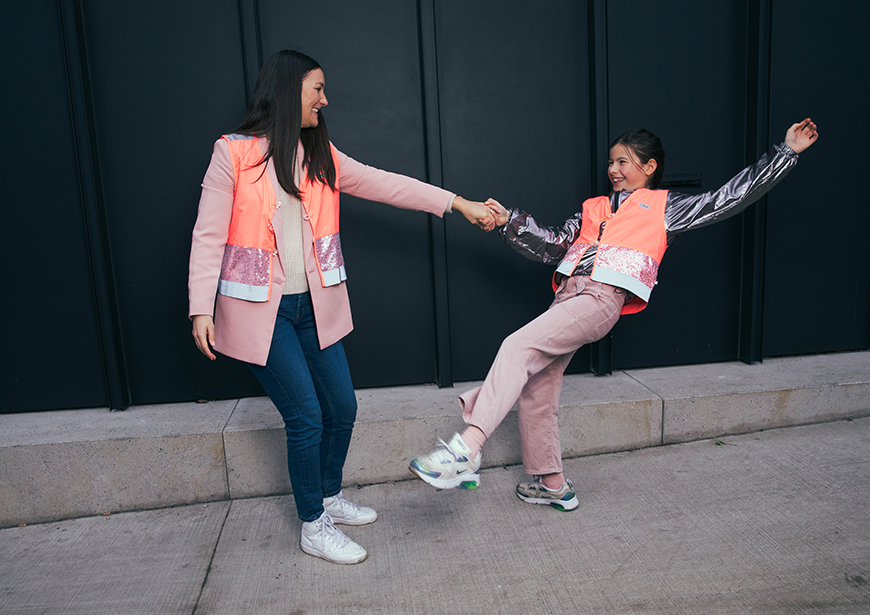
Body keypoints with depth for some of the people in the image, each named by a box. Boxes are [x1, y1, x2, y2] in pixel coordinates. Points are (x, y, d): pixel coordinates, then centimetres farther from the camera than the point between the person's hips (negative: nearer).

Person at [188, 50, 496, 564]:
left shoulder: (320, 156, 10)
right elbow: (209, 235, -7)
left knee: (343, 406, 10)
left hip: (314, 305, 6)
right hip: (260, 310, -6)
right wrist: (202, 309, -12)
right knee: (306, 415, -4)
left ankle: (330, 497, 36)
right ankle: (314, 528, 18)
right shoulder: (234, 154, -6)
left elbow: (385, 184, 8)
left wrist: (460, 203, 5)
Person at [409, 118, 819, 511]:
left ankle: (467, 448, -32)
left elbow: (731, 197, 16)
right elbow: (552, 246, 21)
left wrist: (786, 151, 17)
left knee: (517, 347, -27)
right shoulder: (593, 208, 29)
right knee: (536, 391, 4)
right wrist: (510, 221, 10)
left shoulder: (665, 207, 17)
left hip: (602, 299, -6)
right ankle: (552, 485, 21)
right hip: (568, 296, 6)